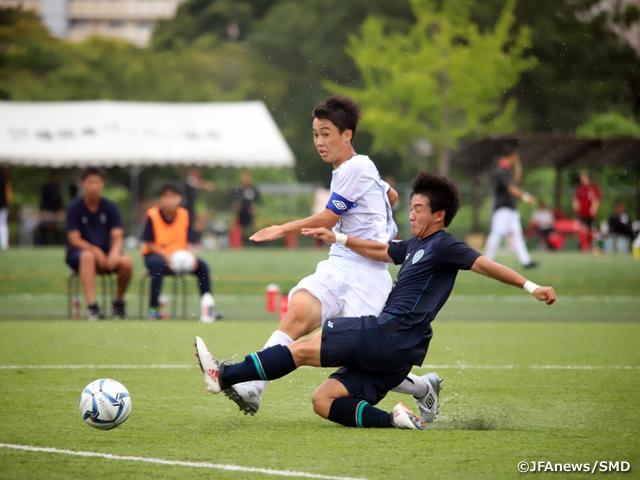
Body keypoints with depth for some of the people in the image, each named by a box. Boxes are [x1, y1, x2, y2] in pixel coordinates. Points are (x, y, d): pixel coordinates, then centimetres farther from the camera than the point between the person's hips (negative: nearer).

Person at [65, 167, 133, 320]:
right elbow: (74, 239, -10)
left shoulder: (110, 207, 2)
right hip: (77, 254, -3)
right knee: (88, 256, -39)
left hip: (105, 253, 3)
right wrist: (95, 250, -27)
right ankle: (91, 306, -45)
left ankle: (118, 301, -4)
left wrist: (114, 252, -27)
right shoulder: (74, 208, -4)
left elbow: (118, 237, -4)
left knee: (127, 261, -28)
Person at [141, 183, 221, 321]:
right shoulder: (152, 215, -12)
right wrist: (166, 256, -27)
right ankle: (153, 309, -31)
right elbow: (149, 244, -13)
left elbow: (187, 242, 3)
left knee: (202, 266, -16)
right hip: (154, 255, -4)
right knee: (159, 265, -38)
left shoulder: (184, 215, -1)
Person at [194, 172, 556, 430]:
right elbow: (380, 251, 38)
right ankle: (392, 420, -13)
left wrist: (530, 287, -20)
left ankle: (224, 376, -8)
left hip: (388, 334, -10)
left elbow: (485, 265, -12)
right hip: (396, 355, 10)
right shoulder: (416, 246, 23)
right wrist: (338, 239, 37)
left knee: (302, 349, -8)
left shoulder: (443, 246, -5)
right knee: (324, 402, 3)